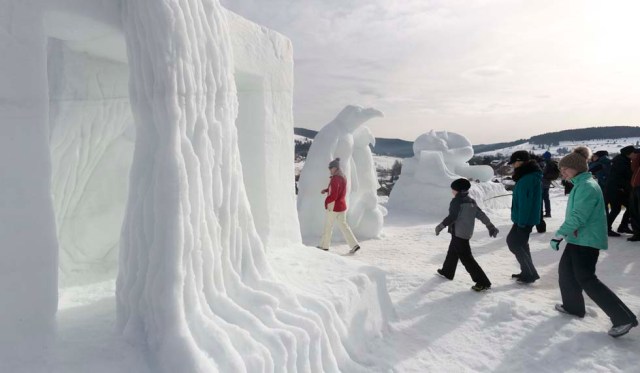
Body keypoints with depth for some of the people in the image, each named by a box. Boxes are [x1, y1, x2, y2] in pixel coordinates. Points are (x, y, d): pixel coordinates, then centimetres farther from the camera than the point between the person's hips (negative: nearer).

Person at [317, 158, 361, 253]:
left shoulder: (335, 179, -21)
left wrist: (327, 201, -6)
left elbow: (333, 195, -24)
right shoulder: (343, 177, 8)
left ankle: (324, 246, 22)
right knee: (343, 225, 11)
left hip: (334, 206, -8)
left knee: (328, 226, 8)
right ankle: (354, 245, 4)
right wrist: (326, 190, 9)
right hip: (342, 206, 8)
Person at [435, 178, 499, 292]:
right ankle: (447, 272, 41)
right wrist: (490, 226, 14)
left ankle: (483, 283, -10)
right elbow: (481, 214, 10)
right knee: (452, 252, 25)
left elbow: (452, 217, -20)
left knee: (466, 258, -8)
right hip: (467, 233, 10)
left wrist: (441, 226, -11)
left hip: (458, 233, -10)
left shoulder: (456, 201, -14)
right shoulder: (471, 201, 10)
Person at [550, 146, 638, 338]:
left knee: (586, 279, -6)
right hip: (578, 238, 10)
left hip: (587, 240, -10)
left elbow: (578, 216, -27)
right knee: (565, 270, 17)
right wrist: (564, 233, 24)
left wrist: (559, 234, -25)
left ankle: (624, 317, 0)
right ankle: (573, 306, 30)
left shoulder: (587, 186, -21)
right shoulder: (580, 184, 10)